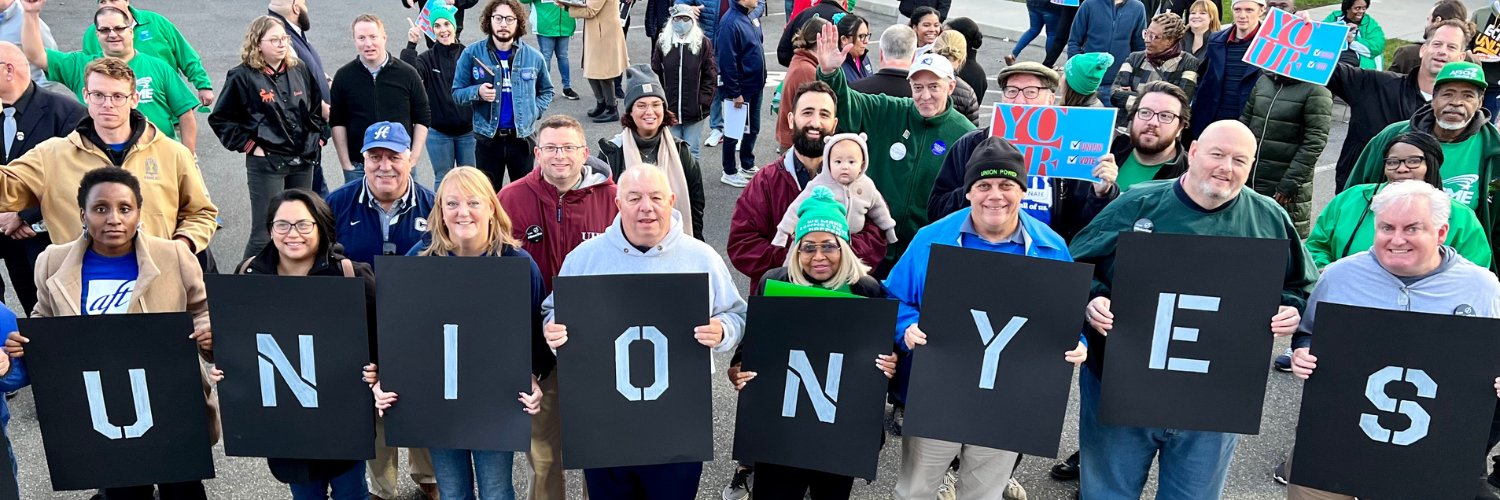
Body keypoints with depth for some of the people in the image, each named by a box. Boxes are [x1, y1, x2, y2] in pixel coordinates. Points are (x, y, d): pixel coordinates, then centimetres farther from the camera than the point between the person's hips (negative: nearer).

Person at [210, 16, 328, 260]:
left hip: (304, 162, 5)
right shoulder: (242, 76, -6)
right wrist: (250, 146, -8)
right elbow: (220, 119, -3)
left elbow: (317, 109, 20)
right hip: (266, 163, -5)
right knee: (265, 235, -4)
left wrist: (318, 139, 9)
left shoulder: (300, 71, 8)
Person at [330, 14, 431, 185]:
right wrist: (346, 164, -2)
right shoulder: (344, 76, 3)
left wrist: (413, 158, -3)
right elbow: (337, 122, 4)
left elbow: (423, 118, 4)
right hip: (358, 167, 0)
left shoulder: (407, 73, 1)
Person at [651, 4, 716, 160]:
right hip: (669, 110, 2)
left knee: (692, 153, 4)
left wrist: (704, 102, -9)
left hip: (695, 111, -2)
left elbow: (710, 76, -2)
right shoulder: (662, 43, 3)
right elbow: (655, 75, 6)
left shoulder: (703, 43, -2)